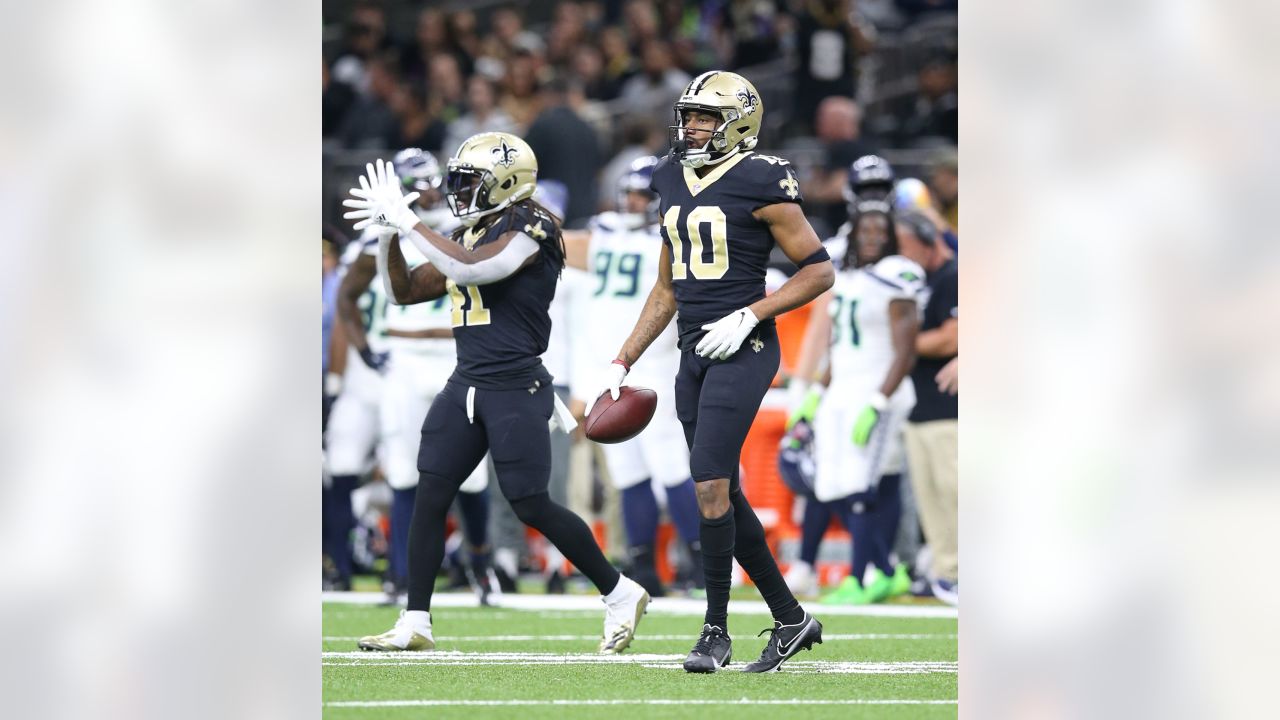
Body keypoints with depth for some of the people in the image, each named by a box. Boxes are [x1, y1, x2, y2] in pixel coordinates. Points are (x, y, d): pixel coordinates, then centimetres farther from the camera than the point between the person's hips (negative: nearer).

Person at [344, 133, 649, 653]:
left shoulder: (528, 230, -11)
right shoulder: (469, 235, 15)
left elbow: (468, 269, -26)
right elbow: (404, 292, 19)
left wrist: (407, 221, -21)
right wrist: (387, 234, 4)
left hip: (516, 388, -8)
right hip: (466, 385, 8)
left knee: (532, 506, -5)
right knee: (430, 497, 0)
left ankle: (620, 594, 11)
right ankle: (415, 624, 4)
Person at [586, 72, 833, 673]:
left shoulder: (760, 184, -9)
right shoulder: (674, 182, 14)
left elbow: (818, 270, -7)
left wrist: (748, 317, -15)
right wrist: (623, 362, 18)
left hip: (742, 349, -8)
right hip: (695, 353, 8)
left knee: (710, 484, -13)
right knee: (723, 495, 8)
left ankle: (716, 631, -4)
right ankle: (791, 618, 18)